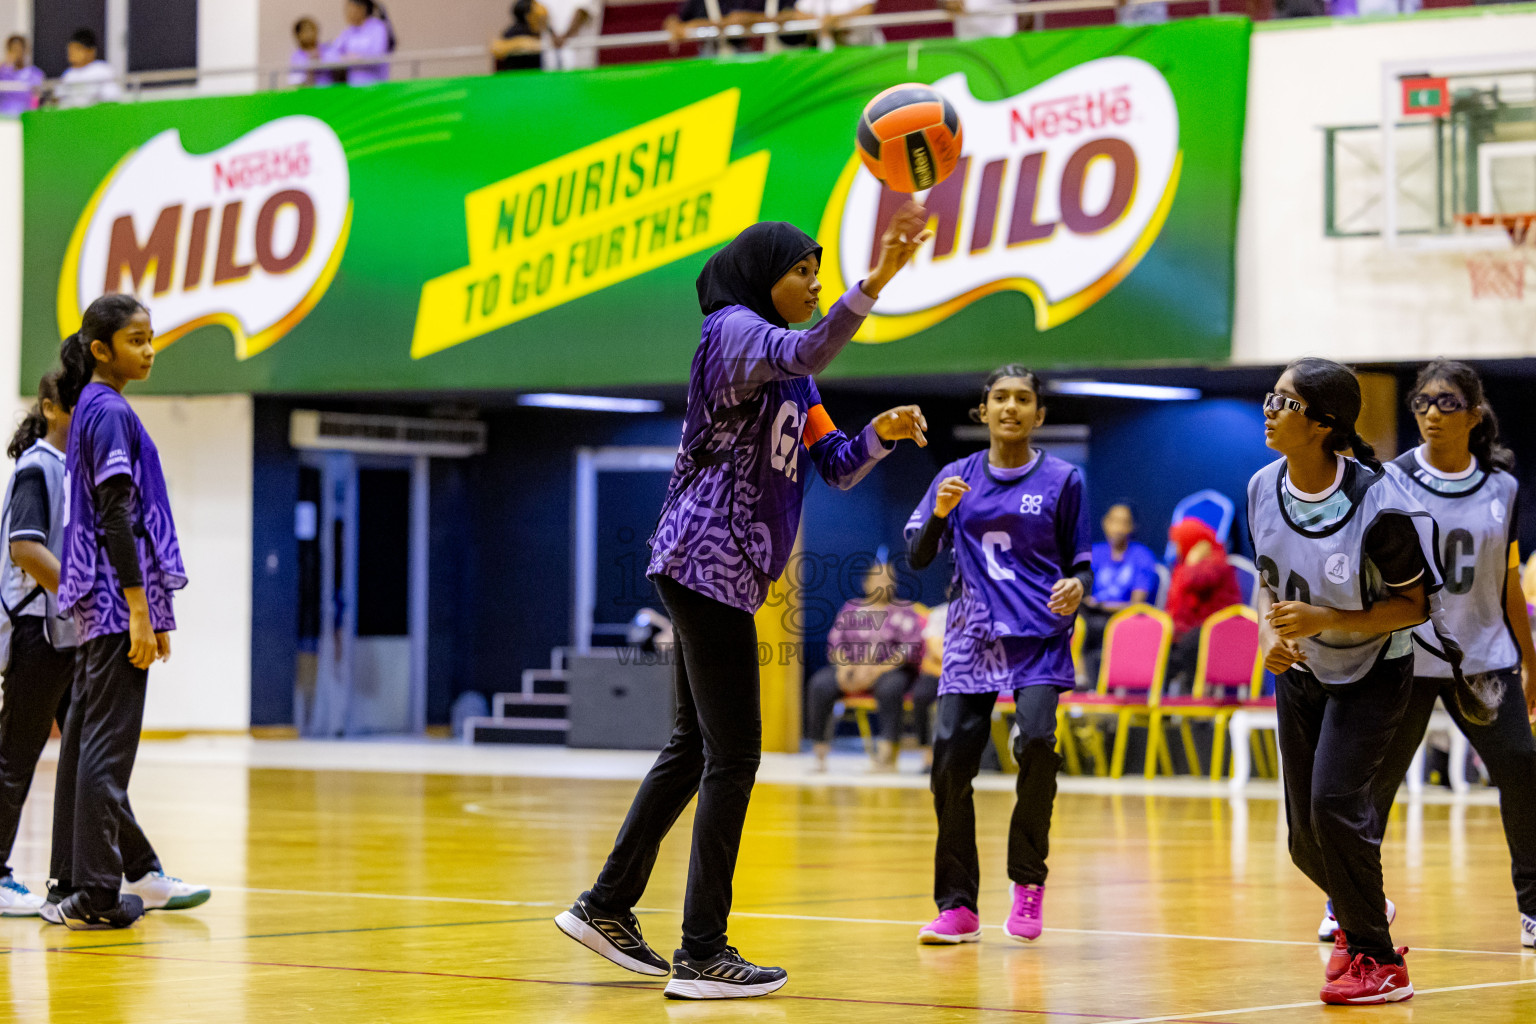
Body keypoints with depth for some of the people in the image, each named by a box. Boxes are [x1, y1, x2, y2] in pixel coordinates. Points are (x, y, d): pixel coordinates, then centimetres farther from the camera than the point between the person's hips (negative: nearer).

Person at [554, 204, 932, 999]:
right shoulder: (734, 329, -10)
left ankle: (607, 907, 24)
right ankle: (701, 954, -6)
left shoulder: (791, 376, 20)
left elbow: (835, 465, 15)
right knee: (732, 755, -9)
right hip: (708, 565, -10)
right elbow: (807, 352, -32)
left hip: (723, 575, 10)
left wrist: (881, 433, -5)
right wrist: (876, 279, -44)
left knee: (695, 747, 16)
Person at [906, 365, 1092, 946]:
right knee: (951, 757, -8)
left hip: (1039, 637, -2)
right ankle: (957, 908, 3)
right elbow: (919, 557, 5)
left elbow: (1081, 562, 9)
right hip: (972, 637, 2)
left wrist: (1077, 586, -14)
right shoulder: (958, 478, 9)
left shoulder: (1061, 480, 4)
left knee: (1036, 739, -24)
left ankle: (1028, 882, -6)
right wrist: (939, 513, -14)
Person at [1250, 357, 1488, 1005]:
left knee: (1333, 802, -21)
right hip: (1301, 671, 6)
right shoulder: (1265, 489, -9)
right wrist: (1273, 632, -14)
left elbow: (1413, 604, -18)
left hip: (1372, 673, -6)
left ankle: (1379, 962, -5)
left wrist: (1325, 620, -29)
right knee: (1306, 839, 7)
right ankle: (1361, 918, 39)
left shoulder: (1378, 505, -27)